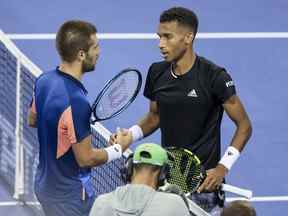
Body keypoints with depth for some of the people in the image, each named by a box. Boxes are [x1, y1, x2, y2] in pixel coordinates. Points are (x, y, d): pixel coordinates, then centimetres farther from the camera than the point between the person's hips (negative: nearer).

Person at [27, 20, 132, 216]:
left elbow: (33, 119, 15)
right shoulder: (75, 101, -31)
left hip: (46, 183, 9)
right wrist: (118, 149, -8)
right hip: (70, 196, -8)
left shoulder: (44, 81, -5)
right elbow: (86, 159, -24)